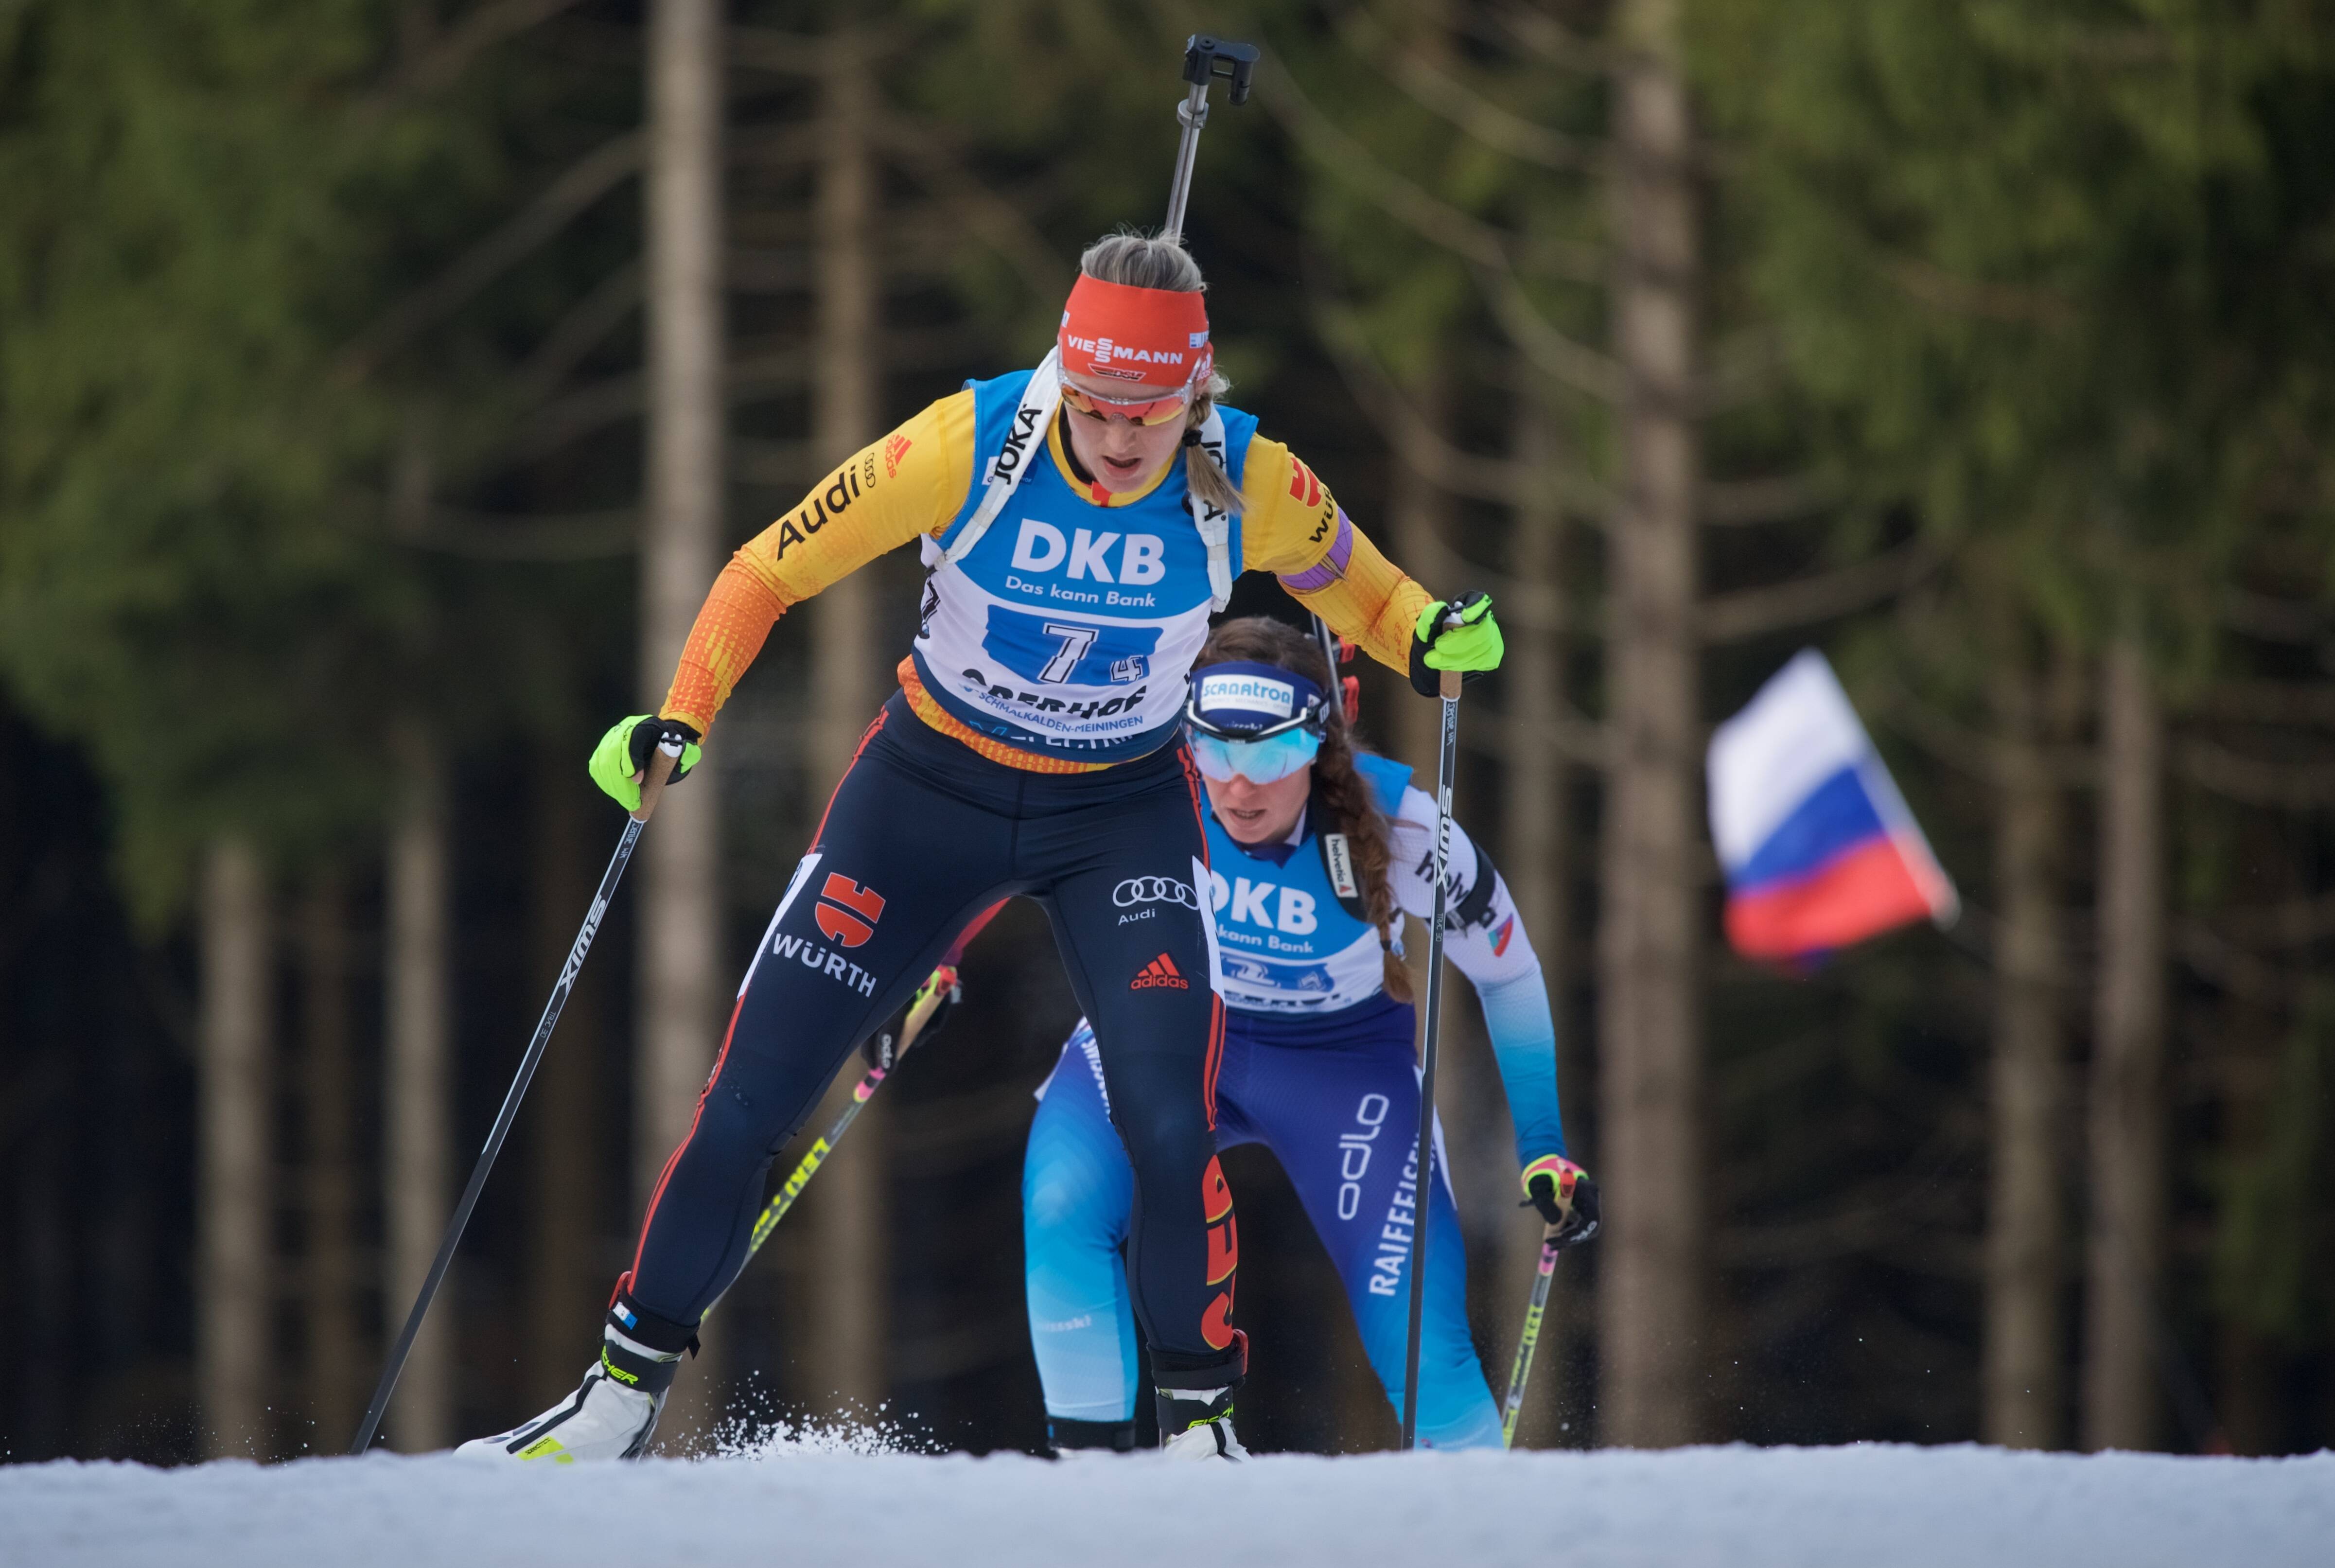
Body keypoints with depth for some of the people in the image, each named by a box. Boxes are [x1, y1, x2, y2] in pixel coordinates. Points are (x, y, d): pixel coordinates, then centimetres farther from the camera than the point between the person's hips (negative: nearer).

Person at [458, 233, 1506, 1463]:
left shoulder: (1248, 484, -20)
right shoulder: (970, 446, -24)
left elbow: (1347, 578, 3)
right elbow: (769, 571, -14)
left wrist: (1425, 636, -18)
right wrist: (679, 720, -25)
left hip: (1125, 814, 0)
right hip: (931, 789, 0)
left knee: (1168, 1127, -19)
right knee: (748, 1102, -3)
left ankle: (1202, 1423, 0)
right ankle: (627, 1388, 15)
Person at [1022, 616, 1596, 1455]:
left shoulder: (1393, 828, -28)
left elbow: (1508, 975, -10)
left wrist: (1546, 1151, -4)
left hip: (1340, 1057, -1)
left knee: (1421, 1343, -12)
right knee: (1062, 1206, -28)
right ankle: (1092, 1459, -15)